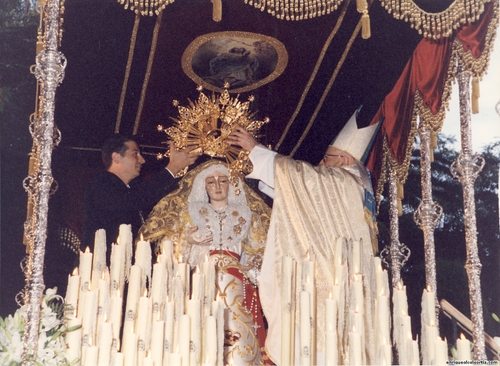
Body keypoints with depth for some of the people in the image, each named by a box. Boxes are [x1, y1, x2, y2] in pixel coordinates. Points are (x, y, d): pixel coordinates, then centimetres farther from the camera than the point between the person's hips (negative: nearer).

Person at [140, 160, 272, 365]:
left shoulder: (246, 214, 19)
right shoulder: (191, 211, 19)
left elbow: (259, 248, 14)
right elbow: (172, 245, 14)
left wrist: (251, 265, -4)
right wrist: (188, 240, -4)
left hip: (236, 278, 0)